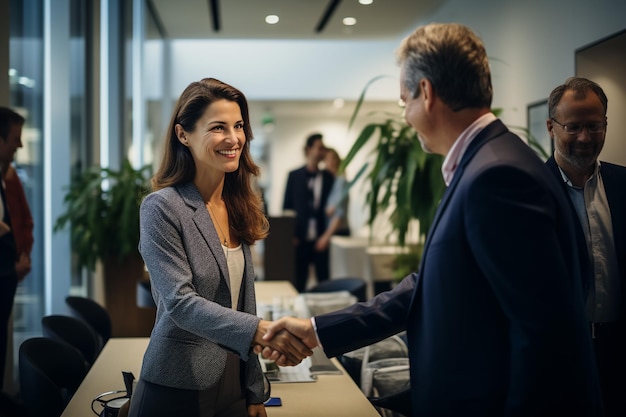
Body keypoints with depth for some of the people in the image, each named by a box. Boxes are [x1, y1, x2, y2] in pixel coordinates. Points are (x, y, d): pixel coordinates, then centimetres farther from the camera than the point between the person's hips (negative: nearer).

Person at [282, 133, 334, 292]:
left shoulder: (328, 177, 5)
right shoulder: (294, 176, 2)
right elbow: (287, 207, 4)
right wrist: (291, 235, -2)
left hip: (321, 239, 1)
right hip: (300, 239, -1)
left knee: (324, 279, 4)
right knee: (299, 280, 5)